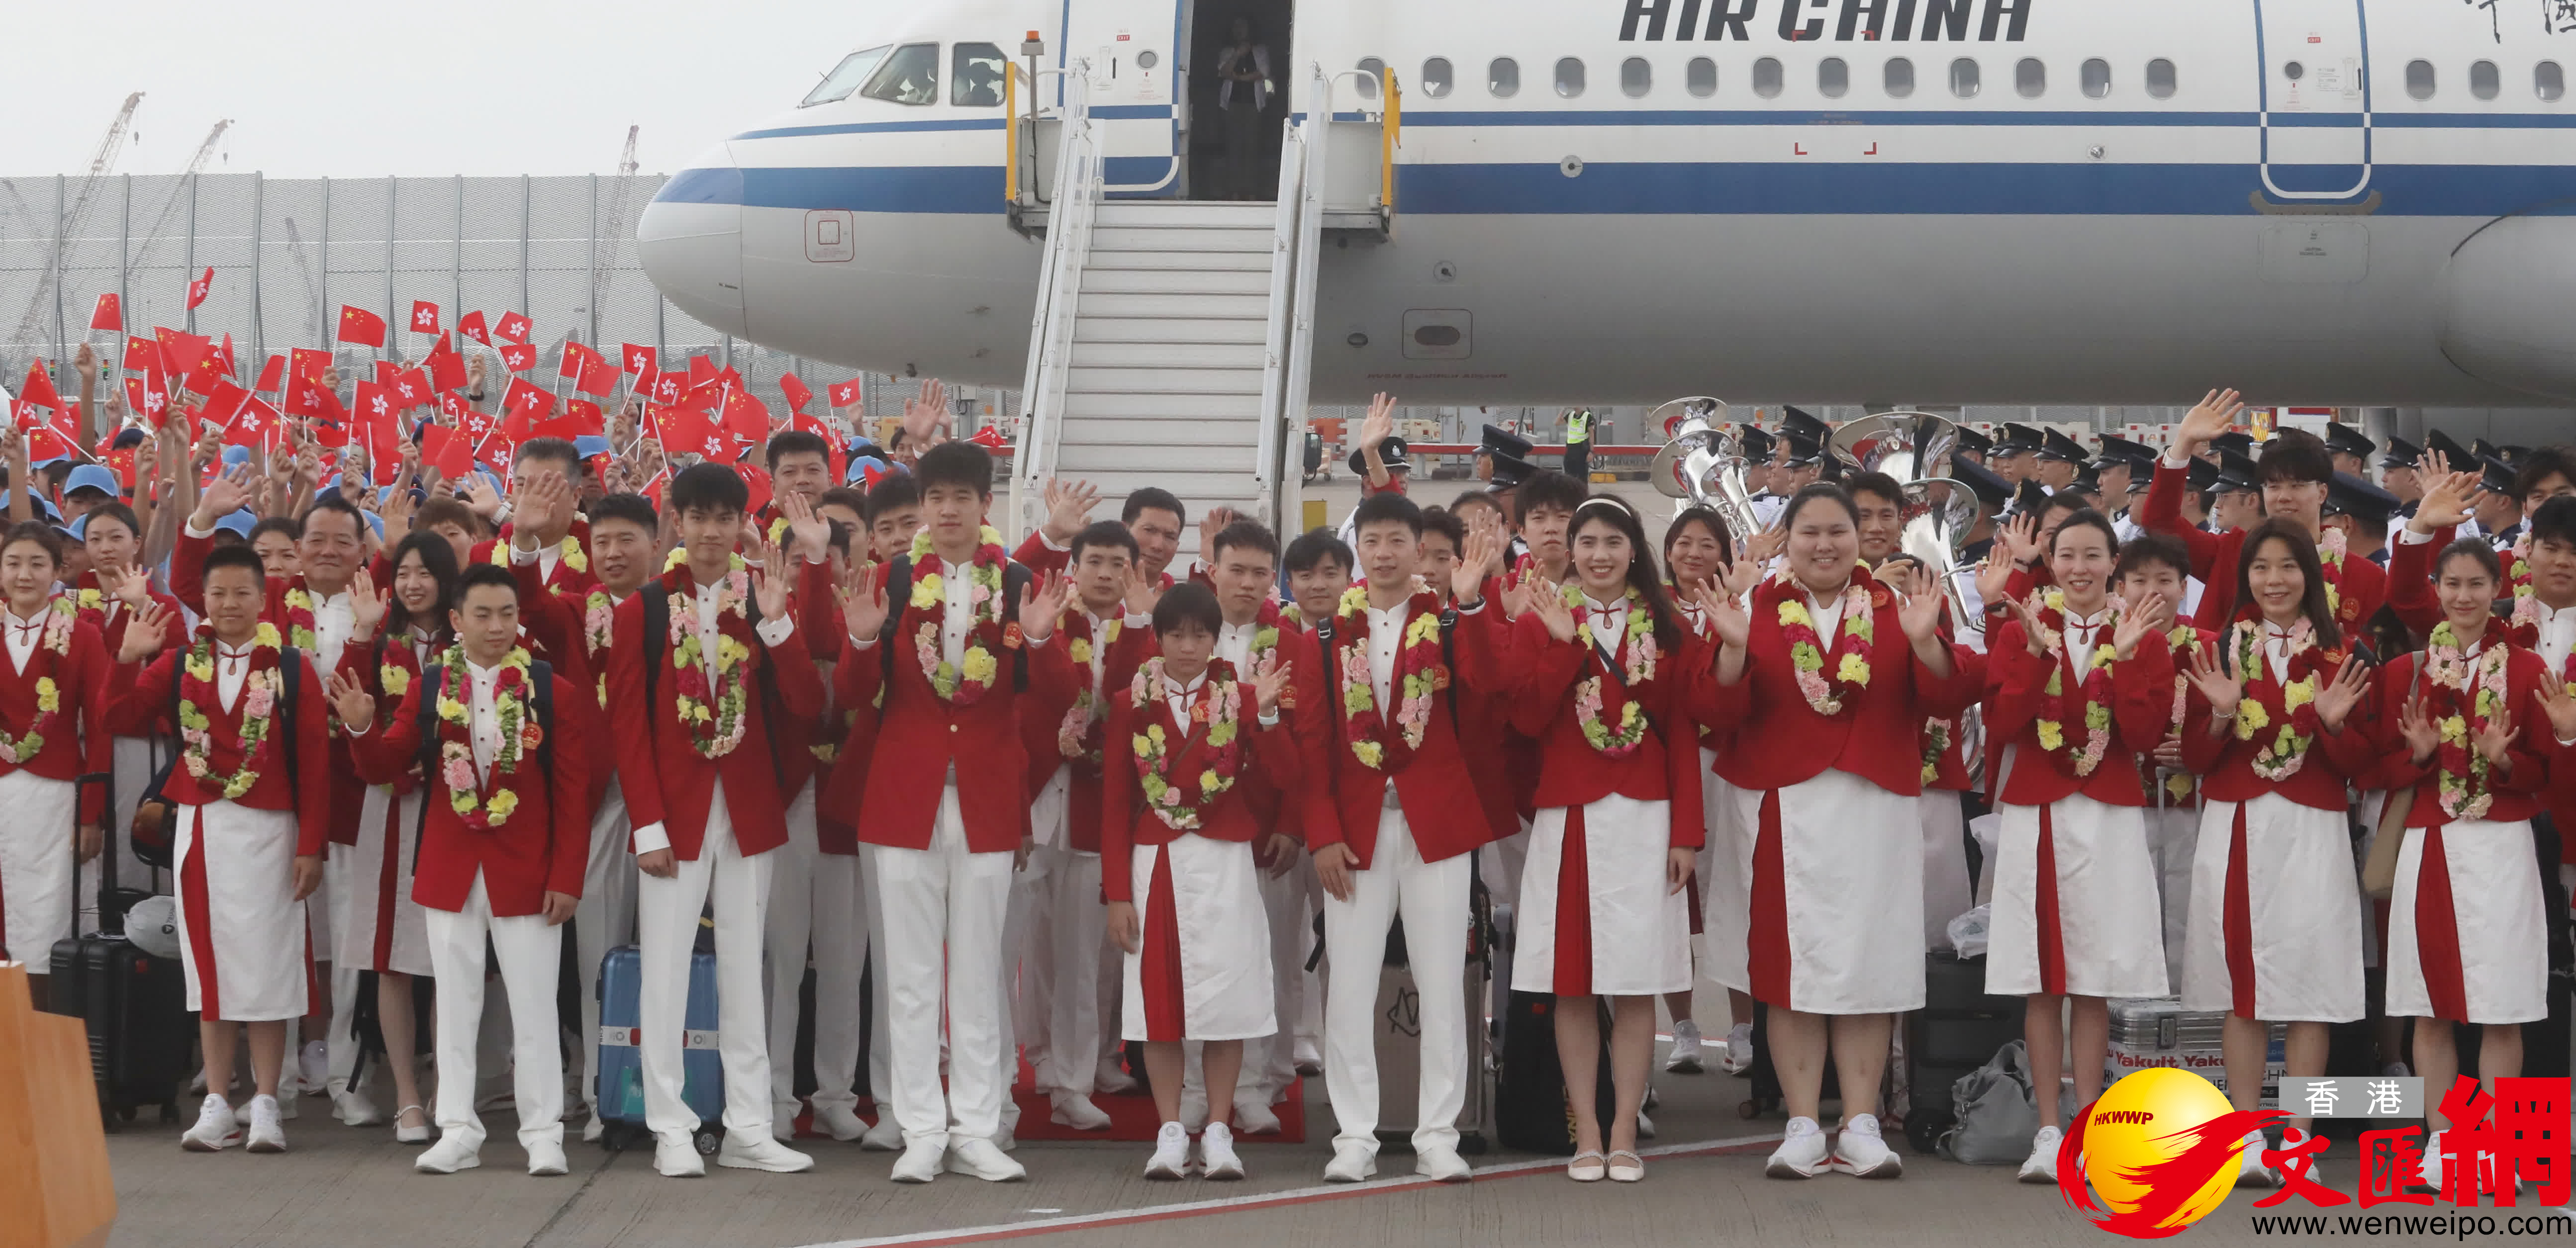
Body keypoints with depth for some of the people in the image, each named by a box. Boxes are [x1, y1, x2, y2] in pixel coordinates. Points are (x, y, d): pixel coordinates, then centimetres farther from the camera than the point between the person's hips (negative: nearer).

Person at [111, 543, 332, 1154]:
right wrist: (128, 660, -16)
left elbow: (313, 760, -4)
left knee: (267, 963, 0)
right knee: (209, 962, 7)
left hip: (268, 829, -3)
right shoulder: (181, 662, 7)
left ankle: (265, 1105, 7)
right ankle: (216, 1105, 13)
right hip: (201, 825, 3)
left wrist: (311, 845, -8)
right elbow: (122, 720, -2)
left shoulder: (293, 667, -2)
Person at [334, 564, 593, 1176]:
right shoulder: (429, 688, 3)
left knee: (534, 1005, 2)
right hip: (448, 870, 2)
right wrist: (361, 728, -17)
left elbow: (573, 794, -3)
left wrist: (566, 876, -7)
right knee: (455, 1004, 9)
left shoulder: (555, 693, -2)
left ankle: (543, 1133, 9)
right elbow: (387, 766, 3)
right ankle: (458, 1132, 16)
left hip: (525, 873, -2)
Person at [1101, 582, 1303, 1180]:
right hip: (1155, 861, 0)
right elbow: (1115, 802, 4)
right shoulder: (1131, 704, 4)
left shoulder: (1241, 696, 3)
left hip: (1225, 863, 0)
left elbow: (1284, 777, -8)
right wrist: (1117, 891, -1)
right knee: (1159, 997, 1)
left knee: (1224, 997, 0)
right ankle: (1170, 1135, 9)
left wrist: (1265, 711, -20)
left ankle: (1218, 1133, 9)